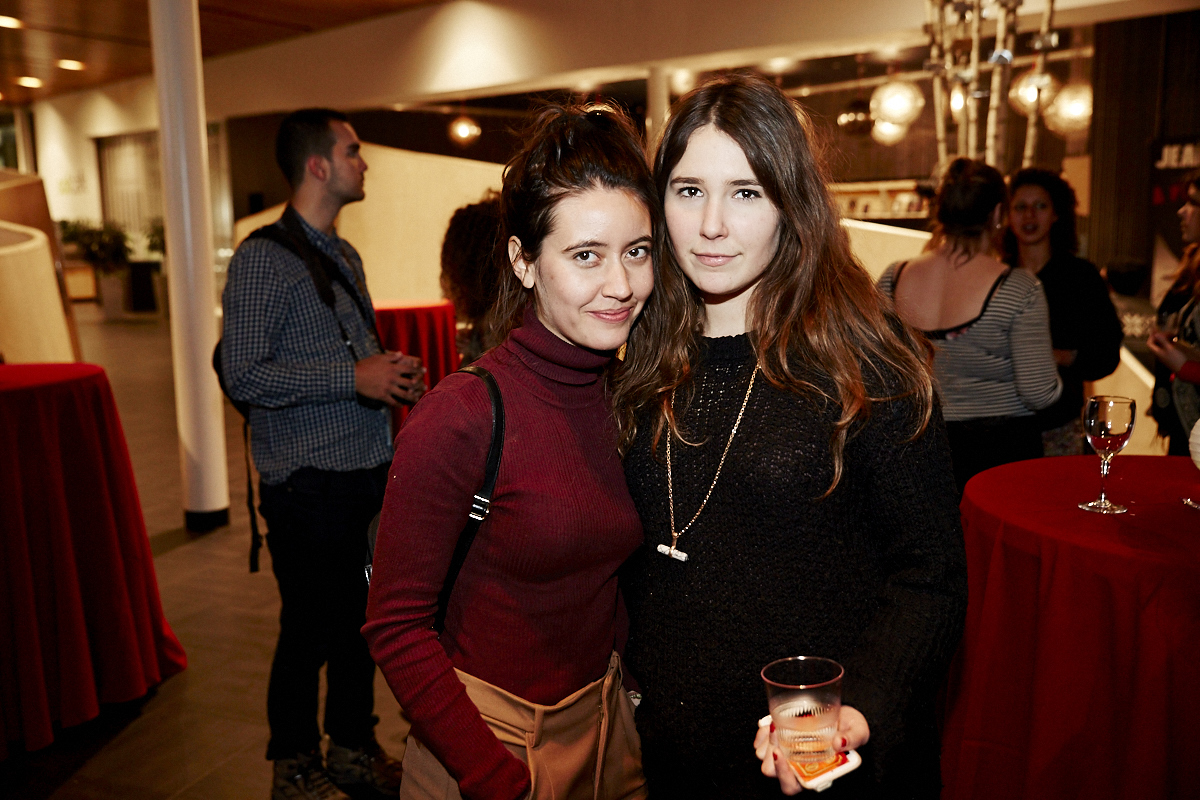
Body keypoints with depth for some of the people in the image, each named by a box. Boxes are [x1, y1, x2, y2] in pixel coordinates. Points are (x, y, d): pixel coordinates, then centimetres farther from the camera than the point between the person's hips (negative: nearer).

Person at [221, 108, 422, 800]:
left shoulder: (346, 255, 16)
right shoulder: (264, 257, -11)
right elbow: (245, 376, -18)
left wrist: (395, 373, 4)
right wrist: (353, 377, -19)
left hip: (369, 472, 8)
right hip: (311, 483, -8)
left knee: (361, 618, 16)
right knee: (310, 629, 4)